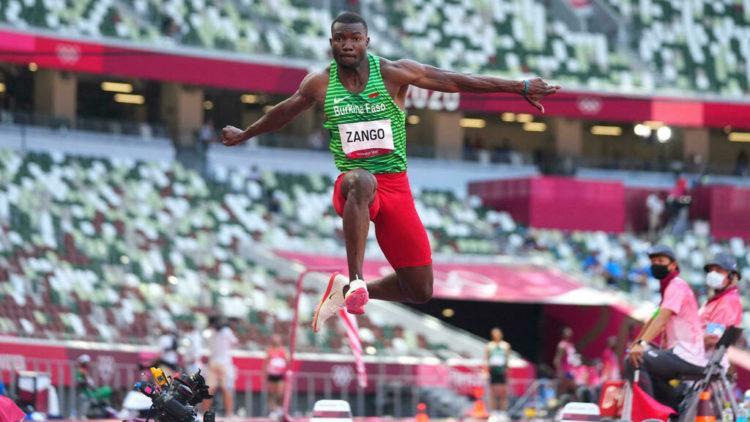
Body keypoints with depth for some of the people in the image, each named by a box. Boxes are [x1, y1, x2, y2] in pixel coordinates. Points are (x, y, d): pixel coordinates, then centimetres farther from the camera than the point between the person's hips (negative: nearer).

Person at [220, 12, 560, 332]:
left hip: (395, 186, 2)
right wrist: (245, 135, 37)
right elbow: (283, 112, 22)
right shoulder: (320, 84, 2)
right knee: (361, 181, -43)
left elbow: (455, 81, -3)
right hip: (353, 183, -1)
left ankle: (347, 291, 24)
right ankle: (355, 280, -44)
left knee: (420, 291, 0)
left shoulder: (393, 74, -3)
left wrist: (520, 88, -5)